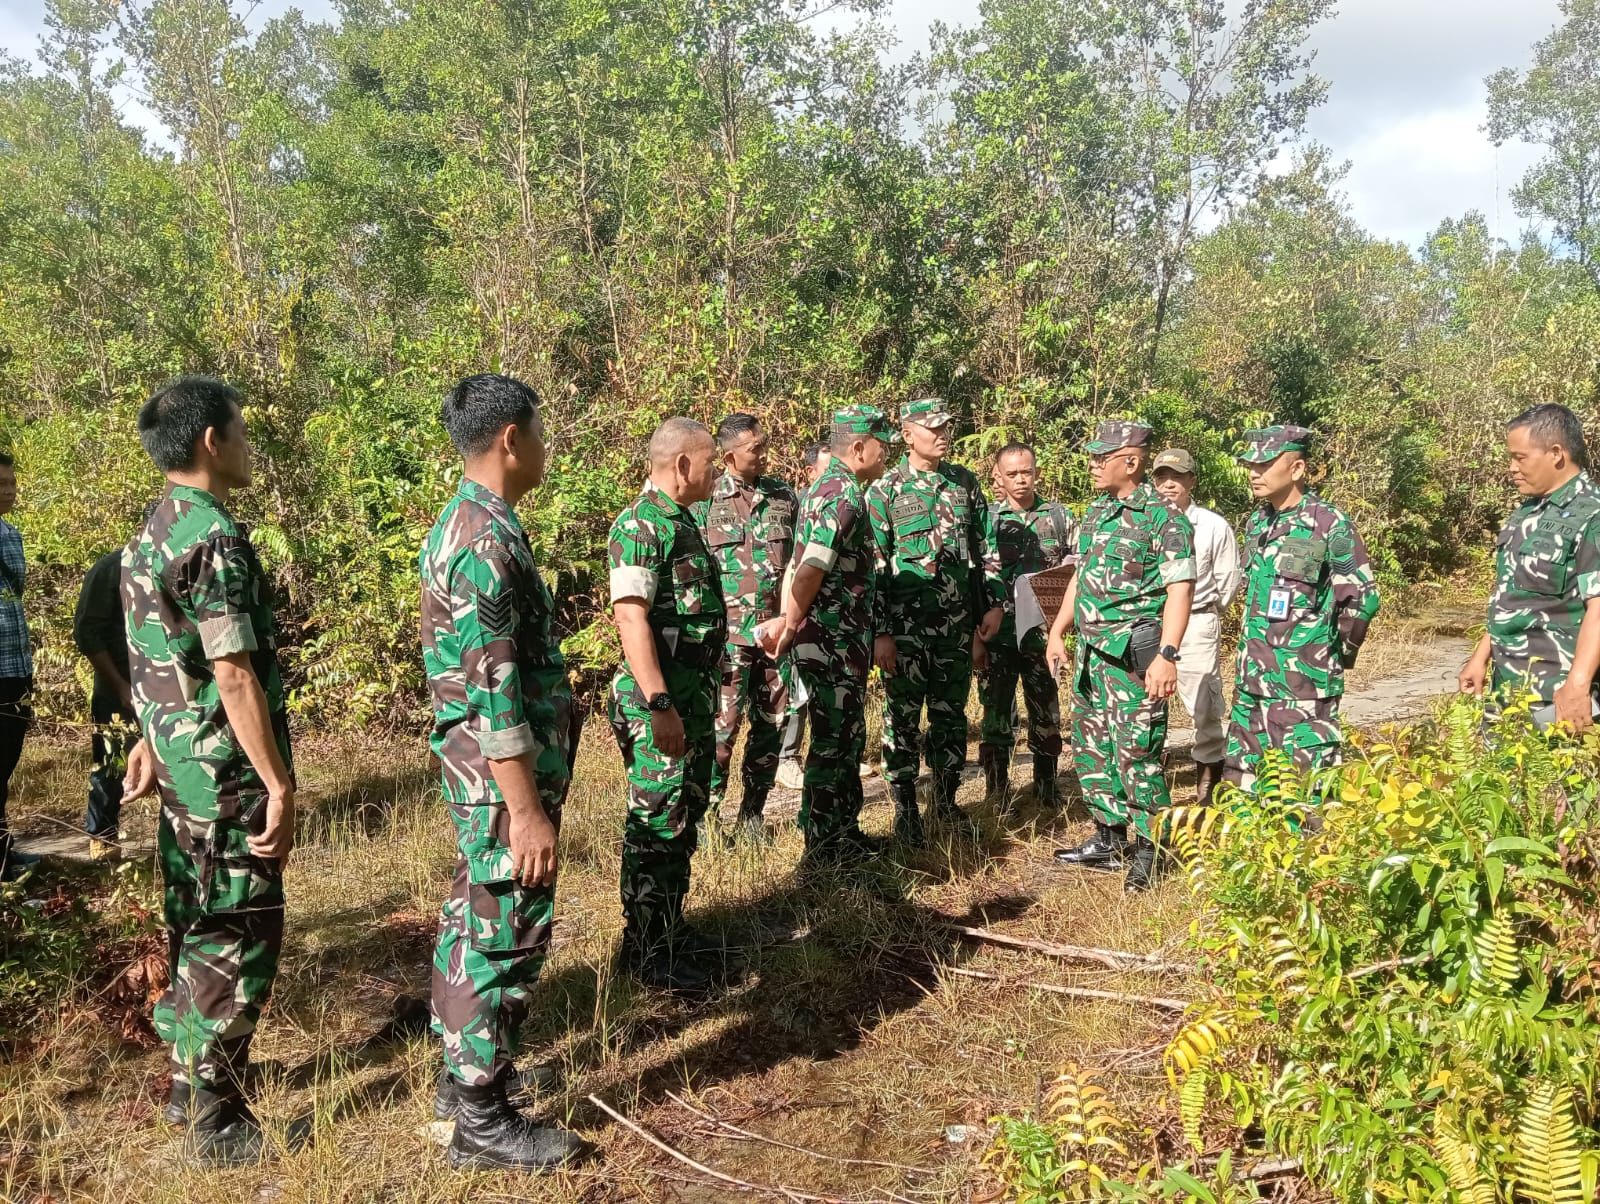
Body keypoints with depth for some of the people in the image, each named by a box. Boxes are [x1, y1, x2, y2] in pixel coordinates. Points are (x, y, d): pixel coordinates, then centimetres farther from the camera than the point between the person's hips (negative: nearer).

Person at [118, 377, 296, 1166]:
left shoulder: (152, 535, 10)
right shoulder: (213, 536, -20)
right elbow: (234, 675, -24)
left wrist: (151, 742, 26)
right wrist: (280, 784, -21)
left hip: (183, 768, 10)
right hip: (227, 775, -10)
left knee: (196, 928, 19)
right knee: (237, 937, 1)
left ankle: (189, 1080, 33)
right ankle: (217, 1122, 11)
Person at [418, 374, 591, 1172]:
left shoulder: (464, 523, 10)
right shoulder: (487, 540, -23)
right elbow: (493, 695, -25)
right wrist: (526, 810, -23)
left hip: (480, 775, 10)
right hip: (504, 778, -10)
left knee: (473, 924, 19)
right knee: (504, 937, 0)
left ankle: (465, 1074, 35)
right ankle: (483, 1121, 13)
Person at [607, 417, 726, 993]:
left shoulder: (682, 520, 14)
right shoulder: (640, 526, -17)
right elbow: (631, 619, -24)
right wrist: (659, 705, -27)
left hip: (695, 694, 10)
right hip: (662, 700, -10)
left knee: (685, 815, 17)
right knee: (657, 824, -1)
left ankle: (671, 927, 30)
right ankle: (646, 950, 10)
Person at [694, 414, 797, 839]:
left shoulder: (783, 496, 8)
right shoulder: (706, 500, -2)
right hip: (730, 633, -4)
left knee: (771, 725, 9)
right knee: (722, 724, -5)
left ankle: (752, 814, 23)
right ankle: (706, 813, 8)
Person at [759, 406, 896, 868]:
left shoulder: (826, 488, 15)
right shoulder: (845, 496, -18)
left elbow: (803, 566, 17)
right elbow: (812, 569, -24)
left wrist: (787, 620, 15)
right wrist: (788, 626, -17)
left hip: (838, 641, 10)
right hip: (834, 643, -10)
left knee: (847, 738, 17)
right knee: (833, 742, -1)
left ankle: (844, 832, 29)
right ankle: (822, 849, 9)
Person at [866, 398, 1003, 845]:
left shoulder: (966, 483, 8)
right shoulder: (884, 490, -4)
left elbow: (987, 549, 14)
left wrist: (994, 603, 5)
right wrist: (880, 633, -11)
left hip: (957, 624, 4)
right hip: (905, 626, -4)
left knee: (951, 715, 12)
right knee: (903, 717, 3)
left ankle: (945, 800, 26)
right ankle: (906, 811, 13)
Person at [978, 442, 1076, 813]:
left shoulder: (1059, 516, 7)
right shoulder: (987, 518, 3)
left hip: (1042, 630, 2)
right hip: (1000, 632, -1)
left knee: (1046, 711, 10)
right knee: (997, 712, 3)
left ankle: (1046, 788, 24)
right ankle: (997, 793, 13)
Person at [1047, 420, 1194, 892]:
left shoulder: (1162, 518, -11)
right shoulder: (1096, 512, 13)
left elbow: (1180, 589, -16)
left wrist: (1166, 655, -23)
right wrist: (1057, 632, 17)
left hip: (1133, 652, -8)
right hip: (1091, 651, 9)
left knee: (1135, 751, -7)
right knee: (1090, 745, 13)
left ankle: (1149, 851, 6)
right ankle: (1108, 839, 26)